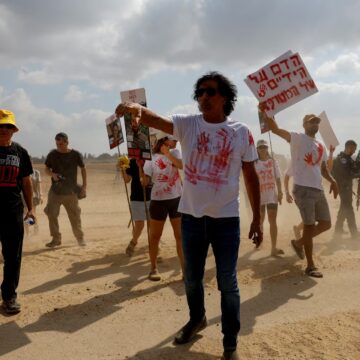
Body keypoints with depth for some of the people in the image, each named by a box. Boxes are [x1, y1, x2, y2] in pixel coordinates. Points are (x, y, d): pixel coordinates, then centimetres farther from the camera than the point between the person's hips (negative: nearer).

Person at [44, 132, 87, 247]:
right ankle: (56, 238, 8)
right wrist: (52, 174, -14)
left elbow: (83, 169, 6)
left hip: (71, 191, -1)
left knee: (75, 216, 4)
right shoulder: (52, 154, -1)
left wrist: (84, 186, 1)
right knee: (51, 213, -6)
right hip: (55, 190, 2)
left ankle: (80, 238, 21)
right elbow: (46, 169, 9)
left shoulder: (76, 155, -4)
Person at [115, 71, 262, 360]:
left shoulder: (241, 132, -4)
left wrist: (257, 219, 1)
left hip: (226, 218, -2)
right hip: (191, 215, 2)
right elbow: (156, 120, -21)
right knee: (192, 278, 19)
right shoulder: (187, 124, -3)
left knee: (227, 282, 6)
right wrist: (136, 108, -45)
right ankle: (197, 319, 47)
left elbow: (251, 177, 1)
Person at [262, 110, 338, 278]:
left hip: (318, 189, 8)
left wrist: (332, 180, 5)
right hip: (303, 189, -7)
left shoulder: (321, 146, 18)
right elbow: (275, 129, -17)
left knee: (326, 223, 11)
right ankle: (310, 266, 7)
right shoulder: (297, 138, -3)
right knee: (309, 225, -4)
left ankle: (299, 243, 31)